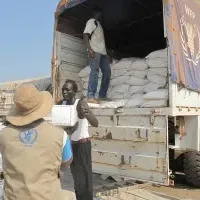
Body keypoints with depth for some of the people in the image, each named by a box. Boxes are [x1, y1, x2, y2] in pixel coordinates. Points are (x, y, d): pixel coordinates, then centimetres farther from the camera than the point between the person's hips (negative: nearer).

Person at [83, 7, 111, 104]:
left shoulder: (98, 24, 29)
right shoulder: (92, 21, 3)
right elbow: (85, 35, -11)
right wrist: (89, 49, -24)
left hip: (103, 52, 9)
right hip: (95, 51, -9)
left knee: (107, 72, 4)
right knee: (94, 71, -17)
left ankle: (102, 95, 8)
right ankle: (90, 96, -21)